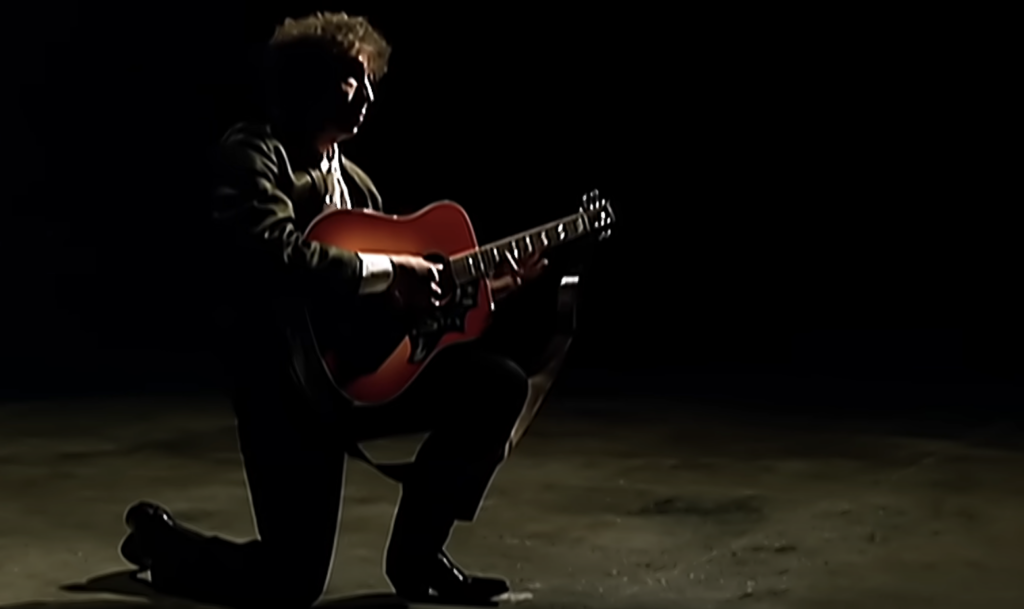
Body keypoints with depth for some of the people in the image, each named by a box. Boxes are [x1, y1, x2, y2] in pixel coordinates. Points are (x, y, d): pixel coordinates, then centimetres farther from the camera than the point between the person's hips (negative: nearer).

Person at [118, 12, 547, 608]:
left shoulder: (352, 179, 16)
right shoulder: (253, 154, -10)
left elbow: (390, 298, 18)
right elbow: (278, 251, -29)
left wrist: (485, 286, 9)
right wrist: (388, 269, -22)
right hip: (289, 382, -8)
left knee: (499, 386, -2)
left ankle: (417, 555, 11)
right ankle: (159, 538, 21)